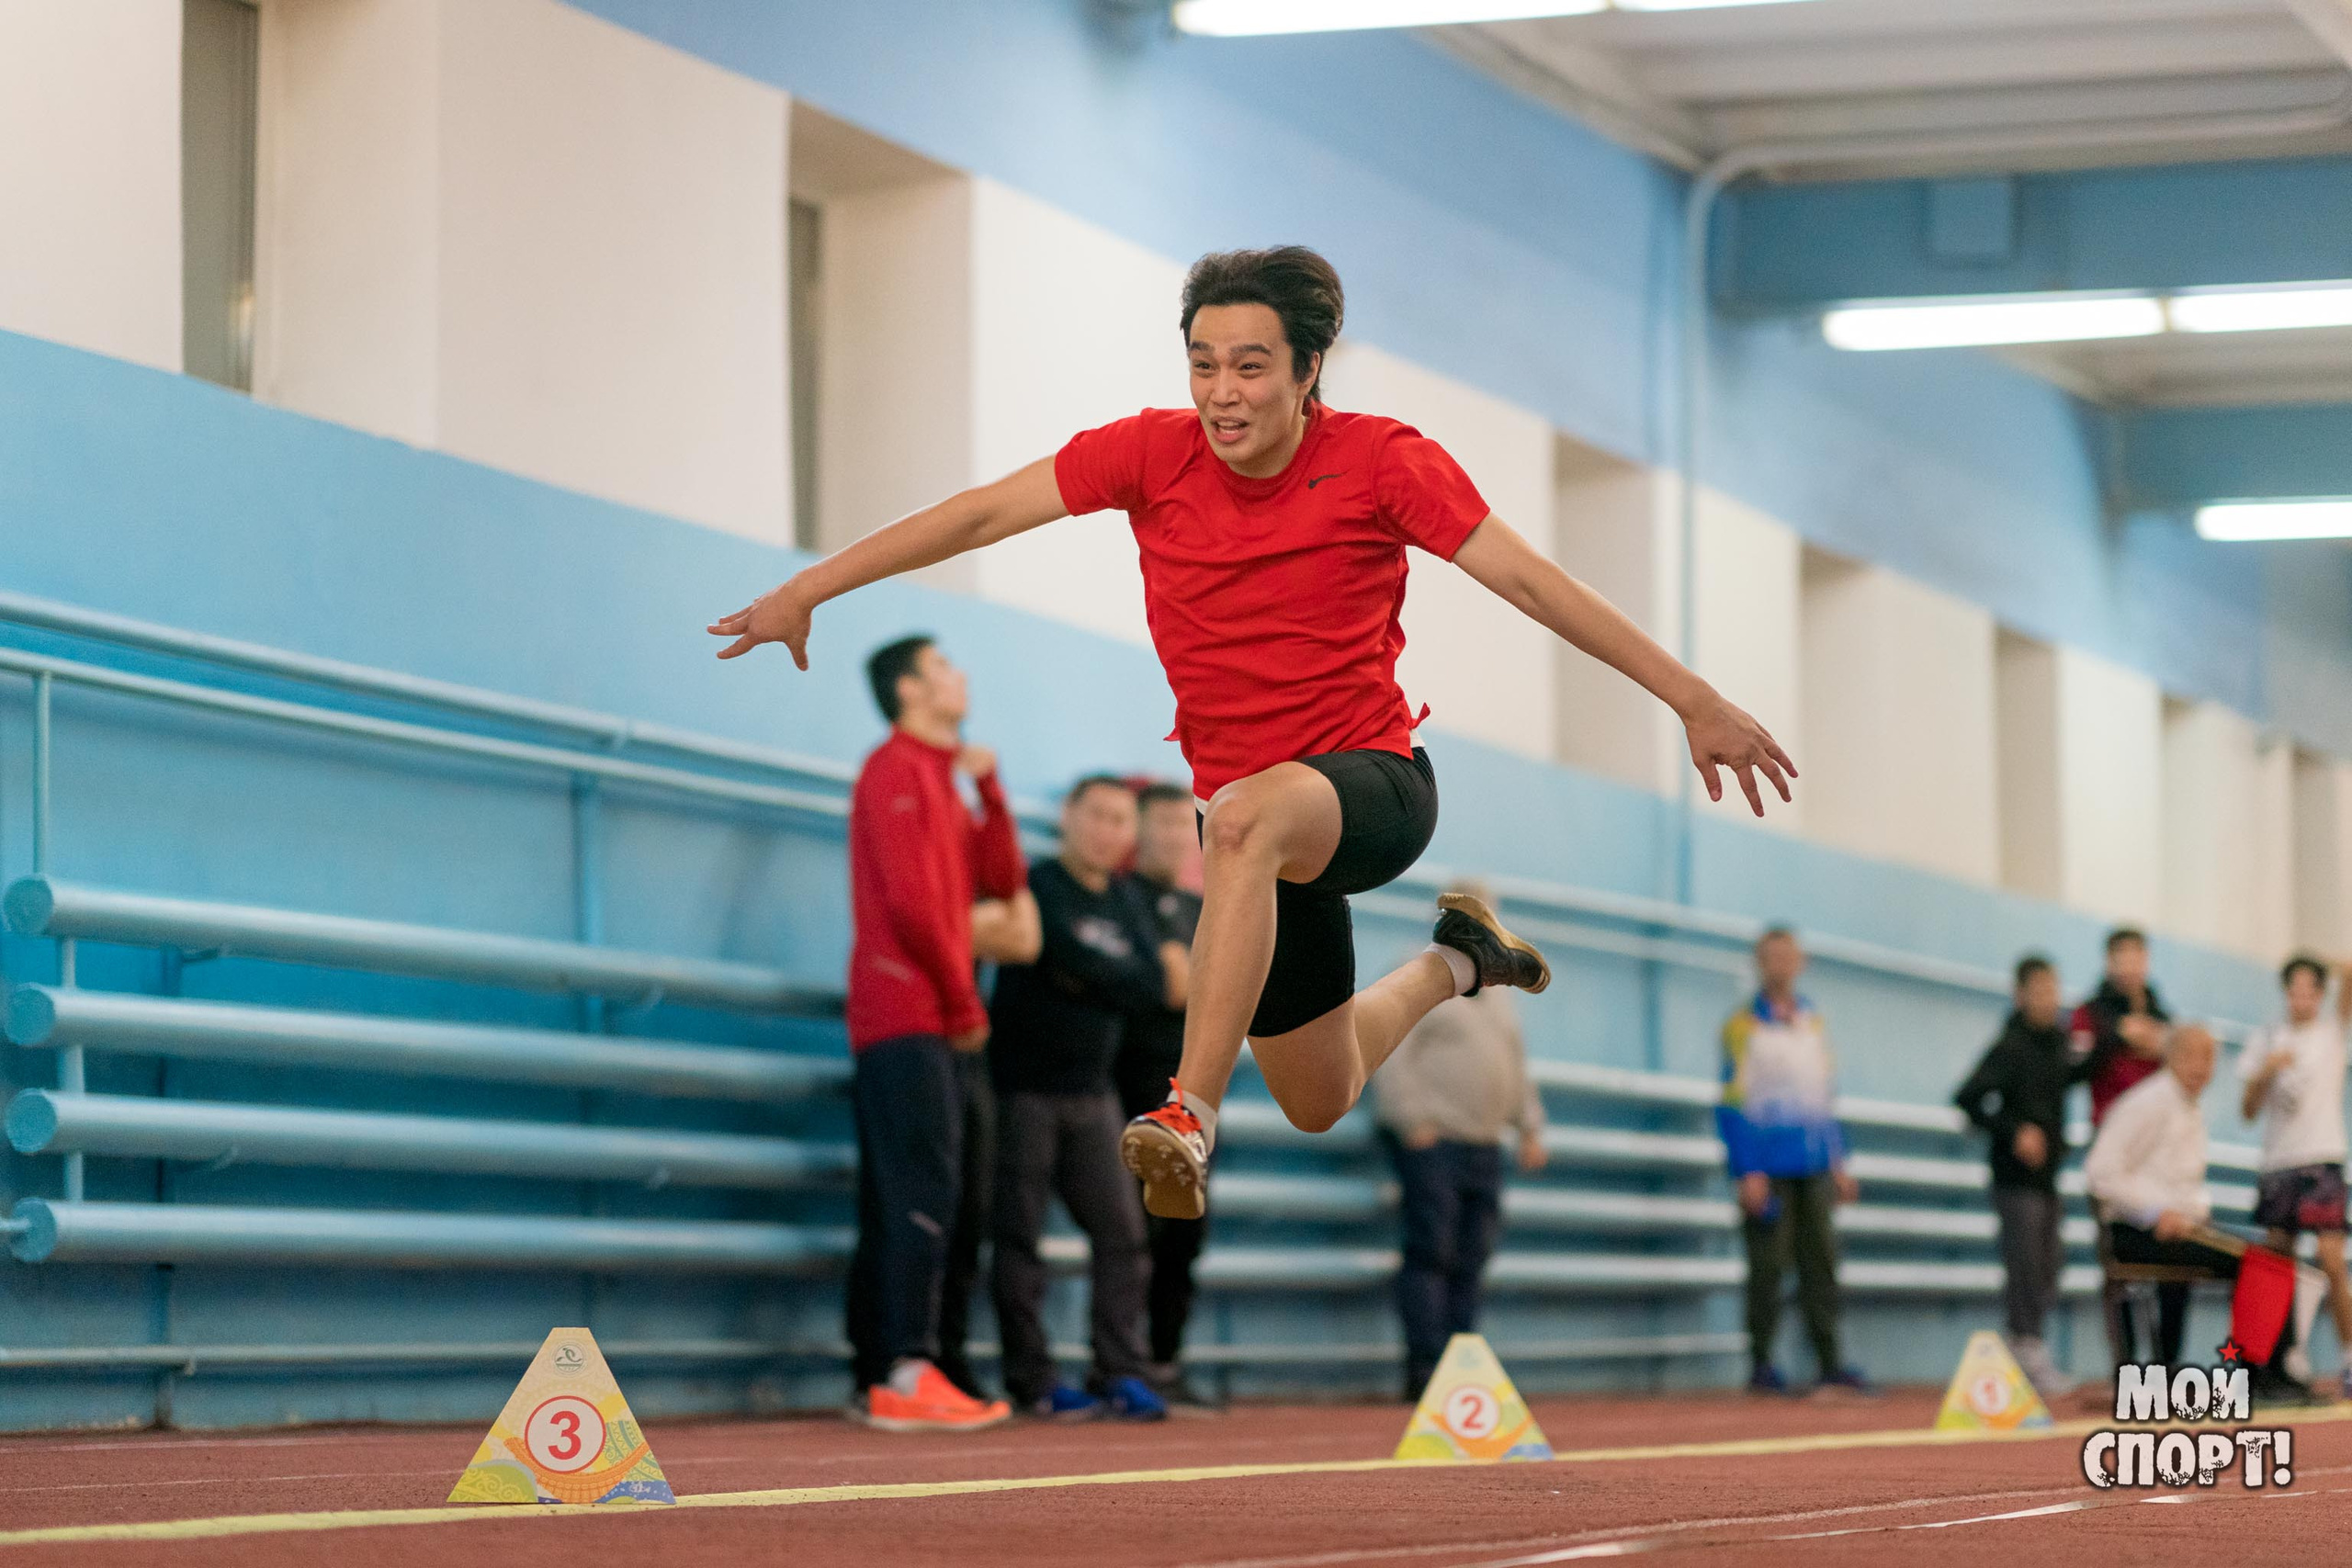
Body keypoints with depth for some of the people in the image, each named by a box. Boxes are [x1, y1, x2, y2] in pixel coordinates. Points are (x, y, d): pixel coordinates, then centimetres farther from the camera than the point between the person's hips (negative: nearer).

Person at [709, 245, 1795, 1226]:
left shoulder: (1382, 462, -13)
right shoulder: (1153, 454, -6)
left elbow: (1529, 581, -14)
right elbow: (981, 514, -4)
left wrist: (1695, 701, -17)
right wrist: (804, 592, -6)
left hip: (1374, 786, -5)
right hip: (1246, 804, 5)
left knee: (1246, 818, -41)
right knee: (1319, 1102, 18)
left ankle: (1190, 1117, -42)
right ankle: (1451, 964, 49)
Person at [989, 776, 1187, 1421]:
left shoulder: (1126, 899, 14)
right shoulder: (1039, 886, -6)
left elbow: (1158, 979, 0)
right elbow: (1080, 961, -19)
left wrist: (1096, 981, -16)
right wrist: (1149, 979, -7)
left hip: (1092, 1094, 7)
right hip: (1025, 1089, -7)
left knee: (1122, 1230, -1)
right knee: (1020, 1235, -5)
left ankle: (1122, 1372, 0)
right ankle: (1031, 1379, -3)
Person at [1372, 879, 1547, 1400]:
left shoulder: (1497, 994, 22)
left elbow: (1518, 1063, 28)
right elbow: (1389, 1057, -11)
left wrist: (1529, 1127, 17)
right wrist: (1413, 1122, -17)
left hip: (1484, 1147, 7)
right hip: (1433, 1143, -7)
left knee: (1470, 1264, 5)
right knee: (1430, 1255, -11)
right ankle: (1423, 1368, -13)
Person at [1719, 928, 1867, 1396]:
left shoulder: (1813, 1023, 15)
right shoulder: (1744, 1026, -3)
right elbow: (1733, 1105, -7)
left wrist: (1838, 1164, 16)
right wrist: (1748, 1172, -13)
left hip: (1814, 1168, 5)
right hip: (1769, 1171, -5)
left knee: (1821, 1261, 3)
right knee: (1768, 1265, -5)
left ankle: (1829, 1363, 5)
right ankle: (1760, 1364, 1)